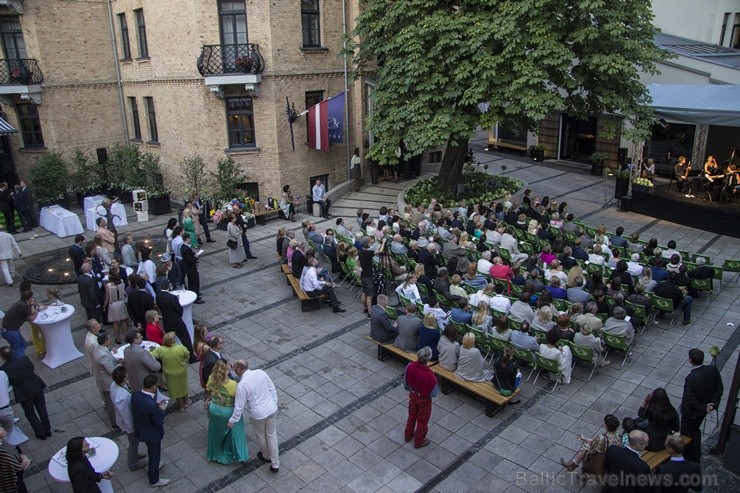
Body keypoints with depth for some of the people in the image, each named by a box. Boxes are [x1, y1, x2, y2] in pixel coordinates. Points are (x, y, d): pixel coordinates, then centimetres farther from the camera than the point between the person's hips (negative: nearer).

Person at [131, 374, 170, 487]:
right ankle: (154, 480, 41)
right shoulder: (152, 405, -40)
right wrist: (162, 409, -12)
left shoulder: (135, 395, -18)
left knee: (152, 451, 34)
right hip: (152, 434, -7)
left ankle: (152, 468, 60)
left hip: (140, 430, 7)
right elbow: (158, 422, -26)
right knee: (155, 455, 19)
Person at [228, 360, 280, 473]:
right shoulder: (261, 372, -9)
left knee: (261, 436, 24)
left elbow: (239, 407, -14)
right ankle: (275, 465, 26)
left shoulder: (242, 385, -22)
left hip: (258, 415, -4)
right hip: (271, 409, 4)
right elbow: (273, 390, 2)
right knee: (272, 435, 18)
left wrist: (232, 421, 2)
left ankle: (266, 456, 49)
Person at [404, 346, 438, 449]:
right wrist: (437, 388, -1)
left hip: (412, 396, 4)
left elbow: (405, 385, -7)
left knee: (412, 415, 30)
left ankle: (408, 435, 52)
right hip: (424, 400, -4)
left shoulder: (410, 366, -25)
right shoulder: (429, 376, -39)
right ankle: (419, 442, 43)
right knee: (422, 421, 22)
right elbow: (433, 394, -22)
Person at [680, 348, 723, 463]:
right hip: (703, 411, 6)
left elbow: (690, 401, -30)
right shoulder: (713, 369, -18)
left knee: (687, 434, 19)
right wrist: (713, 404, -7)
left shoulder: (691, 378, -37)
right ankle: (696, 457, 47)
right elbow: (719, 388, -6)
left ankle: (688, 459, 41)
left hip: (691, 413, -6)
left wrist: (705, 407, -14)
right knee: (695, 431, 29)